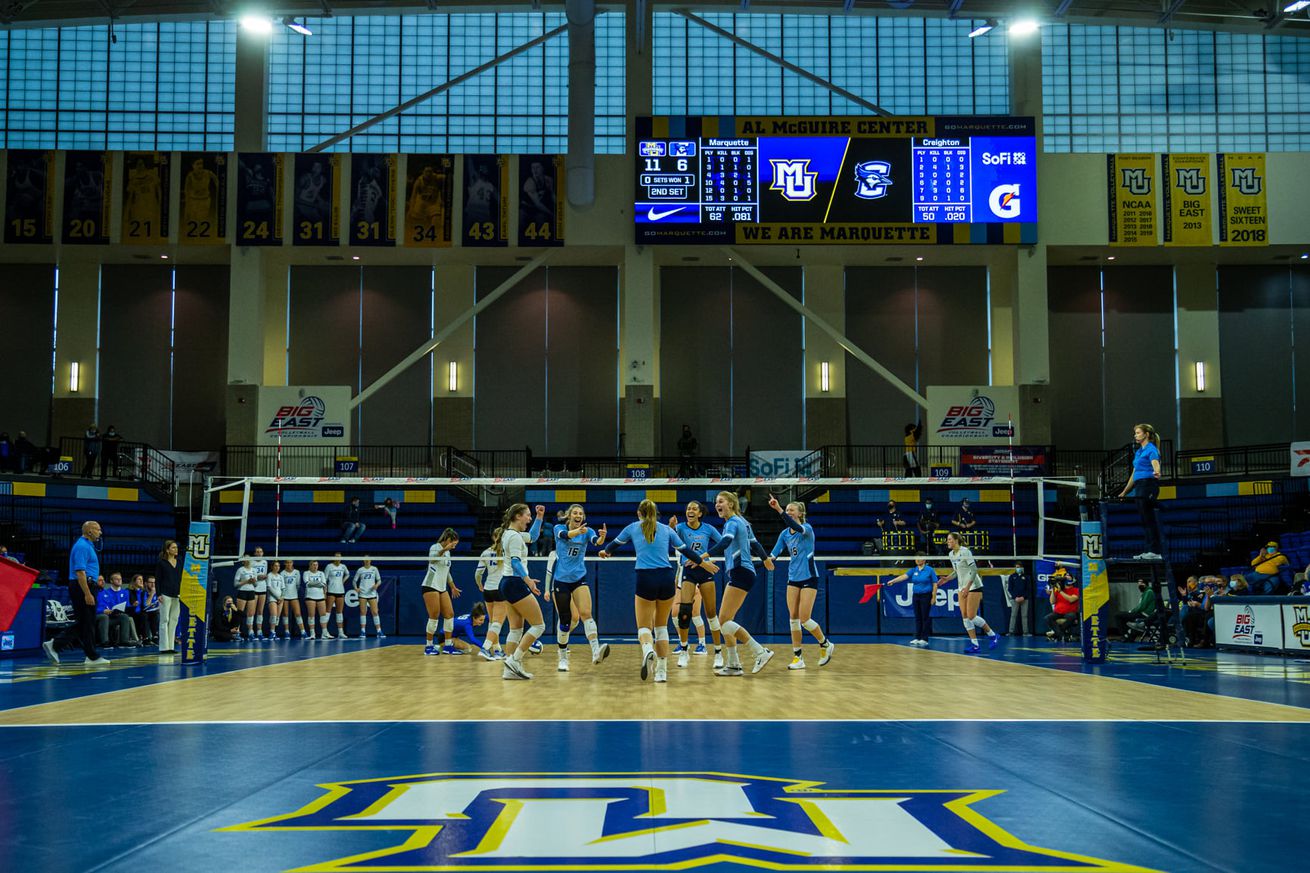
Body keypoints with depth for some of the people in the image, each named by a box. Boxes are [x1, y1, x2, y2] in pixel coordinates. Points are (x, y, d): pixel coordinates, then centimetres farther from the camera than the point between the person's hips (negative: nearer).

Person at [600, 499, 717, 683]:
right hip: (667, 578, 2)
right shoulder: (667, 529, 14)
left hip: (646, 579, -2)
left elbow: (616, 543, 28)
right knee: (661, 627, 17)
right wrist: (703, 563, 35)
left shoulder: (632, 528, 12)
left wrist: (606, 552, 51)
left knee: (644, 628, 2)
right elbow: (685, 550, 19)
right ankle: (662, 671, 11)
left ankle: (648, 649, -34)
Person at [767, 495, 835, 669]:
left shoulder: (807, 528, -10)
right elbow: (774, 553, 0)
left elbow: (796, 527, -33)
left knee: (804, 619, -9)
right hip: (793, 578, 6)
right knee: (793, 618, -1)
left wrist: (778, 509, -44)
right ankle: (798, 658, 4)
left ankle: (826, 645, 16)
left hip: (809, 578, -6)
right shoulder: (784, 534, 7)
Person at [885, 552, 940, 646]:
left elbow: (935, 584, -5)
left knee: (925, 617, -3)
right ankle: (917, 638, 11)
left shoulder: (930, 570, -5)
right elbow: (904, 576, -6)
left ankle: (924, 639, 2)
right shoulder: (914, 570, 7)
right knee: (917, 617, 7)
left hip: (926, 596, -5)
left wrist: (934, 597, -10)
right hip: (916, 595, 5)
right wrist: (893, 581, -20)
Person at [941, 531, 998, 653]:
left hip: (973, 586, -8)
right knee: (965, 617, 0)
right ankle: (975, 645, 2)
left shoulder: (965, 552, -15)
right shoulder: (951, 554, 9)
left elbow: (974, 570, -18)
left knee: (971, 616, -10)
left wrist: (967, 587, -22)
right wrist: (947, 578, 1)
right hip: (962, 588, 8)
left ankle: (993, 635, 8)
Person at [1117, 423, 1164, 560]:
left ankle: (1156, 552, -8)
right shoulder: (1138, 452, 20)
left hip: (1148, 486, -9)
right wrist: (1125, 491, 29)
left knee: (1149, 519, -9)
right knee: (1144, 520, 7)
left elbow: (1155, 464, -25)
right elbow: (1134, 473, 26)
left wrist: (1156, 473, -48)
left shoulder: (1151, 449, -7)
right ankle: (1149, 551, 9)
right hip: (1139, 487, 9)